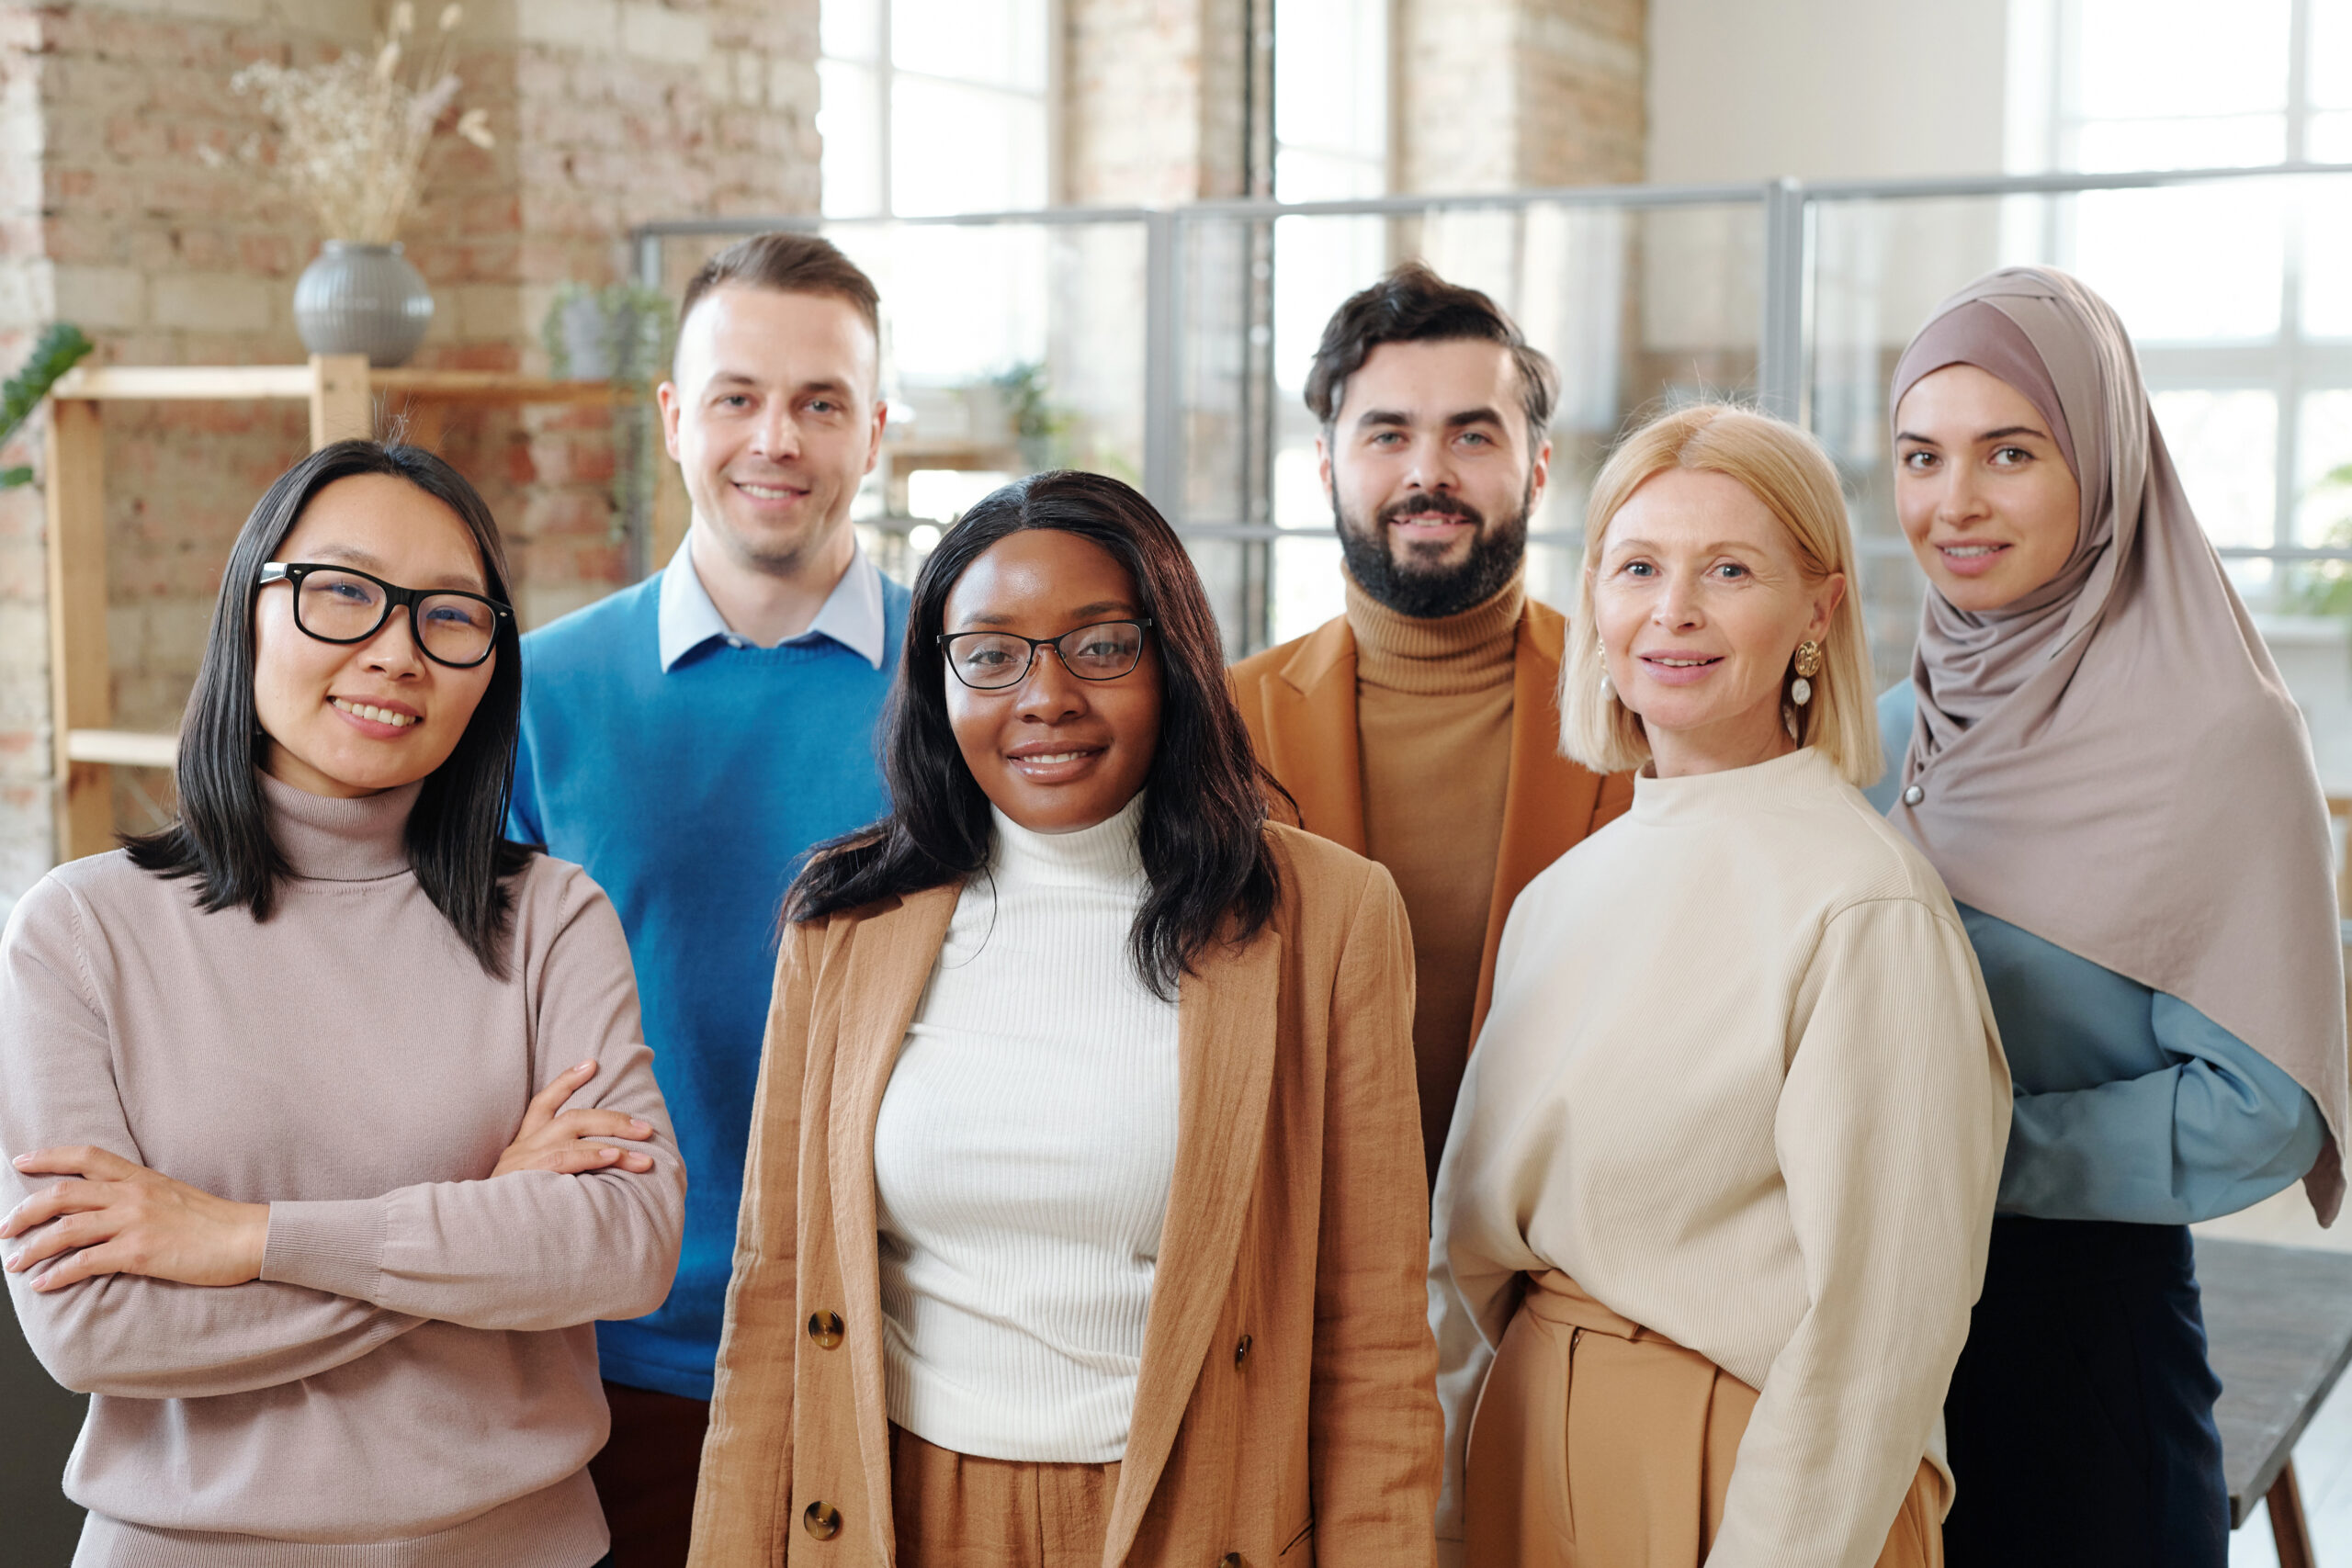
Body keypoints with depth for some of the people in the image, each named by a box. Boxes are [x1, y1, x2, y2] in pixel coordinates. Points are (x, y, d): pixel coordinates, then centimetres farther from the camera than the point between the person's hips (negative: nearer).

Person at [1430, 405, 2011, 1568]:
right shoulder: (1563, 894, 4)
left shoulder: (1864, 905, -17)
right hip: (1530, 1458, 6)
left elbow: (1879, 1322, -16)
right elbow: (1472, 1250, 9)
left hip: (1742, 1464, -6)